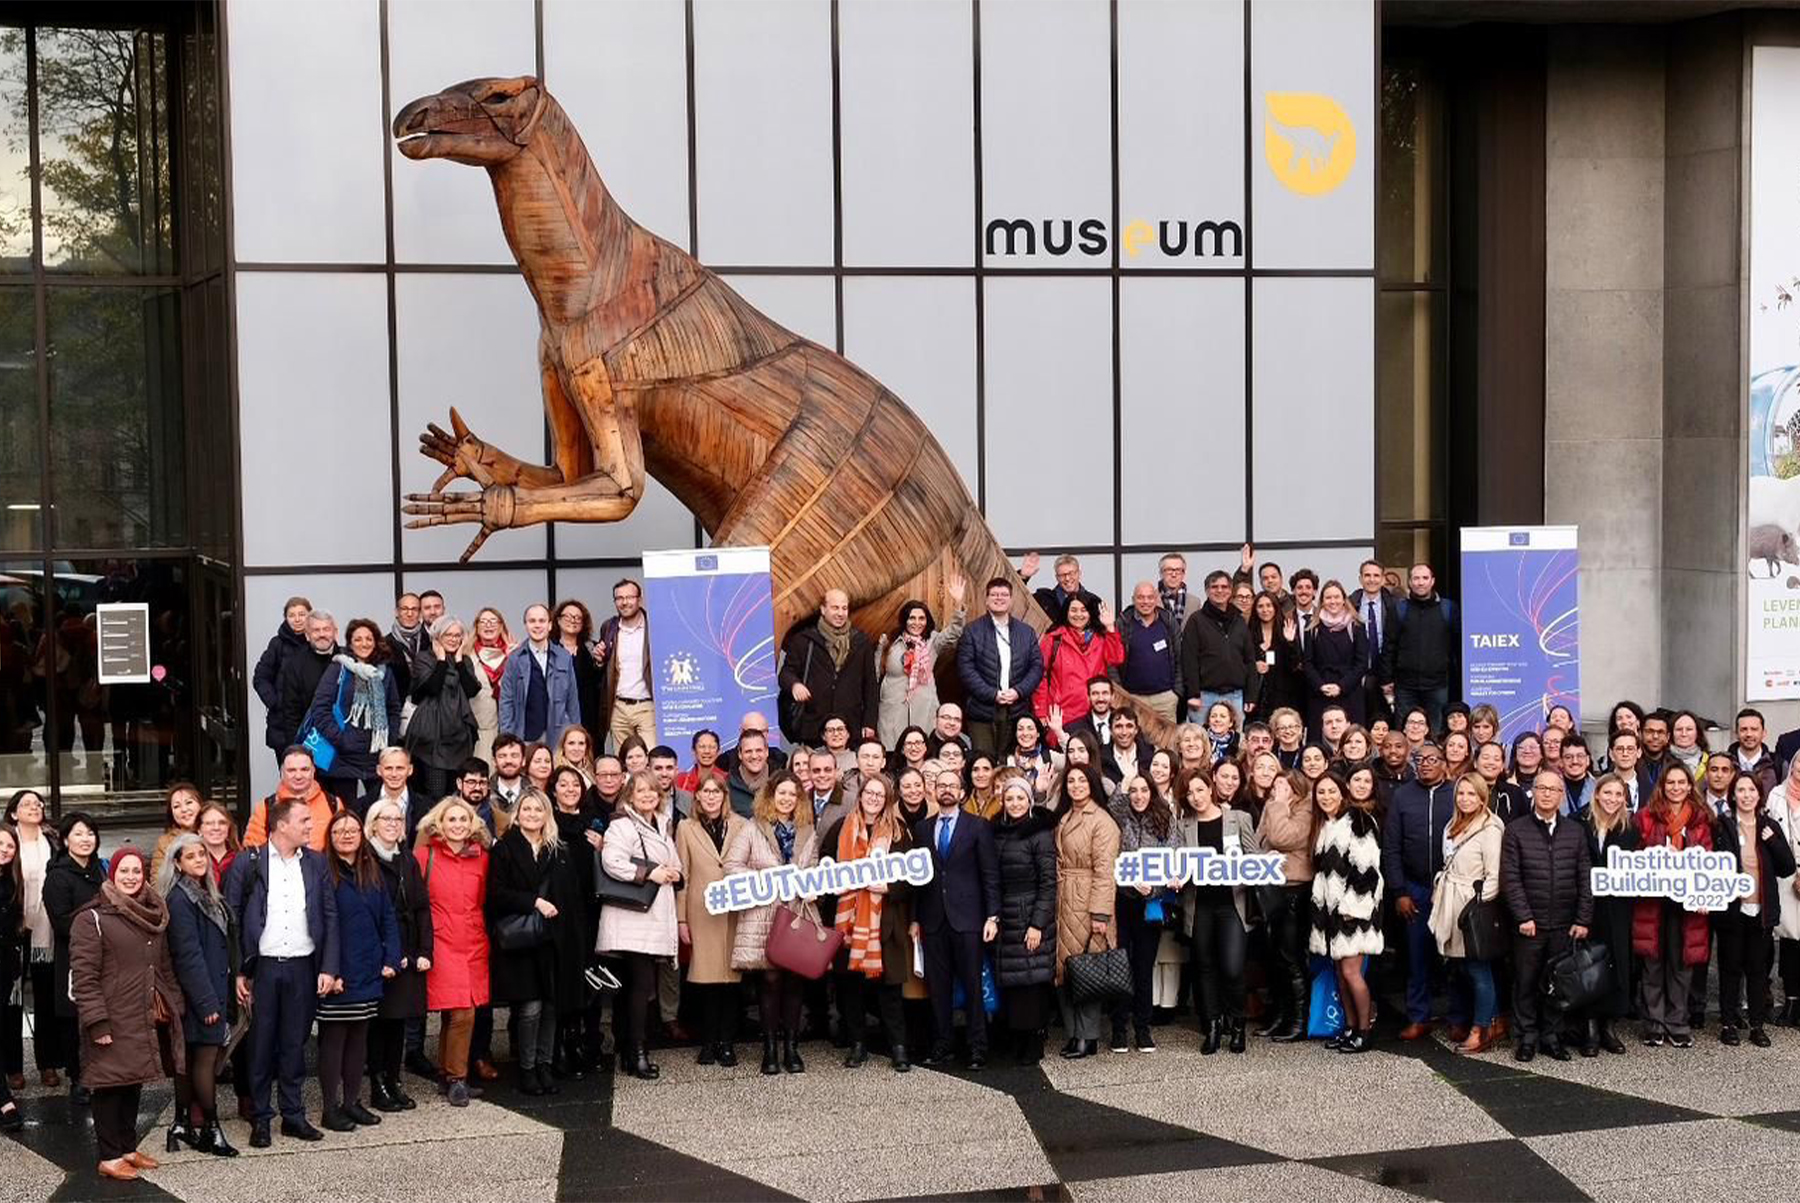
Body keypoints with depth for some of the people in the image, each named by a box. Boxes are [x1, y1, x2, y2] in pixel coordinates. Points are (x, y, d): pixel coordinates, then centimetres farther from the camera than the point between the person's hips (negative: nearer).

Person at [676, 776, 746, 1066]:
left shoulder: (740, 825, 9)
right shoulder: (687, 829, 9)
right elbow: (682, 876, 7)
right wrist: (681, 919, 3)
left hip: (734, 911, 1)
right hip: (701, 912, 0)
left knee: (731, 975, -2)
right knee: (706, 976, -3)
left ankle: (726, 1042, 5)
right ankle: (708, 1042, 6)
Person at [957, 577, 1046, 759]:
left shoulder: (1027, 632, 14)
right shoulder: (973, 631, 3)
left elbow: (1037, 667, 9)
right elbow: (965, 669, -5)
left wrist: (1019, 691, -7)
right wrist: (992, 694, -12)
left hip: (1016, 711, 3)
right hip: (982, 711, -3)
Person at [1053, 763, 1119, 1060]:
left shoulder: (1102, 821, -9)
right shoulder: (1064, 820, 16)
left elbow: (1104, 870, -14)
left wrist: (1100, 913, -18)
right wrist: (1054, 903, 6)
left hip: (1087, 902, -7)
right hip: (1063, 902, 7)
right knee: (1063, 967, 6)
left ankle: (1087, 1037, 2)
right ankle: (1073, 1032, 13)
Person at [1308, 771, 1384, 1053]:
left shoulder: (1357, 820, -10)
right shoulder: (1324, 827, 16)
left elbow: (1366, 865, -16)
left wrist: (1353, 906, -19)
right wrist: (1319, 907, 14)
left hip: (1353, 907, -8)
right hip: (1331, 908, 8)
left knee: (1351, 971, -10)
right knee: (1340, 970, 8)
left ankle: (1365, 1030, -1)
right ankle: (1350, 1027, 14)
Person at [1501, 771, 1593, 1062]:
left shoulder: (1575, 831, 9)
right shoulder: (1515, 831, 1)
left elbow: (1585, 879, 7)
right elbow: (1510, 878, -4)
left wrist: (1583, 919, 0)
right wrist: (1523, 917, -11)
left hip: (1565, 925, 2)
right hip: (1529, 924, -2)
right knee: (1526, 982, 2)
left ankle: (1552, 1037, 17)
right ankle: (1526, 1038, 12)